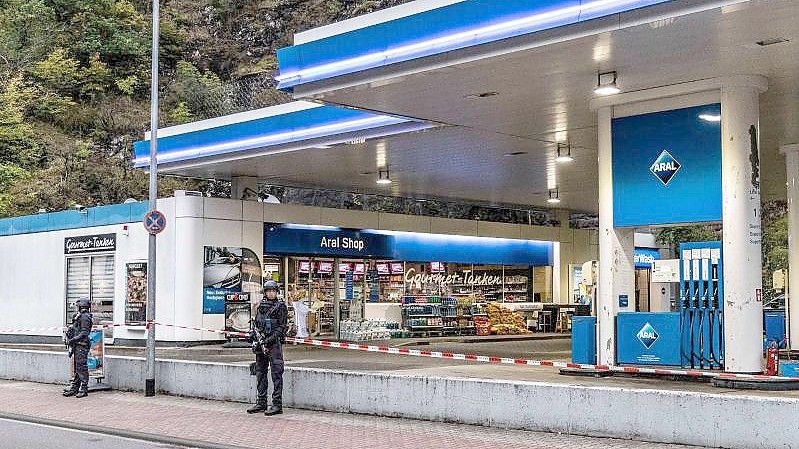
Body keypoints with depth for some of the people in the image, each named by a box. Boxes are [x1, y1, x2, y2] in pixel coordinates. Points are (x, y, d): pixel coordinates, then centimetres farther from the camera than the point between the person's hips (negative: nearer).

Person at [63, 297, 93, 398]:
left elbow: (84, 333, -19)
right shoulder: (80, 316, 18)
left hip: (81, 346, -10)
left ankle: (84, 389, -6)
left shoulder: (85, 317, -13)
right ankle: (74, 388, 16)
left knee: (82, 367, -8)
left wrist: (72, 340, -20)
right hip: (77, 346, 10)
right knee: (77, 368, 12)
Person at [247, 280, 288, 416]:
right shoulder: (261, 306, 15)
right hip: (260, 343, 7)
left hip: (274, 343, -7)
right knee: (260, 373, 11)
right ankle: (261, 403, 19)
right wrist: (256, 337, 1)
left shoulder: (281, 306, -2)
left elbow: (282, 327, -8)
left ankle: (277, 404, -6)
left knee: (276, 374, -7)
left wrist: (269, 340, -16)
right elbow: (255, 324, 19)